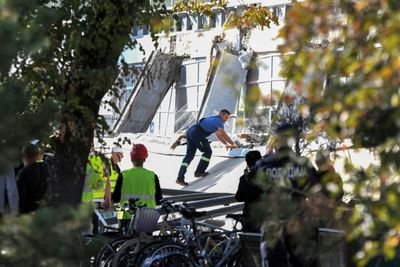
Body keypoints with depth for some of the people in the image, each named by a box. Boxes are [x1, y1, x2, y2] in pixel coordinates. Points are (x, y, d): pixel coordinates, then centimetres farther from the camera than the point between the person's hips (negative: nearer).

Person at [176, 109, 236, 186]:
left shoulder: (214, 120, 30)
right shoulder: (218, 121, 0)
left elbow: (218, 135, 38)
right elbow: (224, 135, -2)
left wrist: (226, 144, 35)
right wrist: (233, 144, 7)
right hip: (197, 133, -9)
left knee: (189, 155, 5)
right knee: (208, 151, 0)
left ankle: (180, 178, -3)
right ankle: (199, 171, -2)